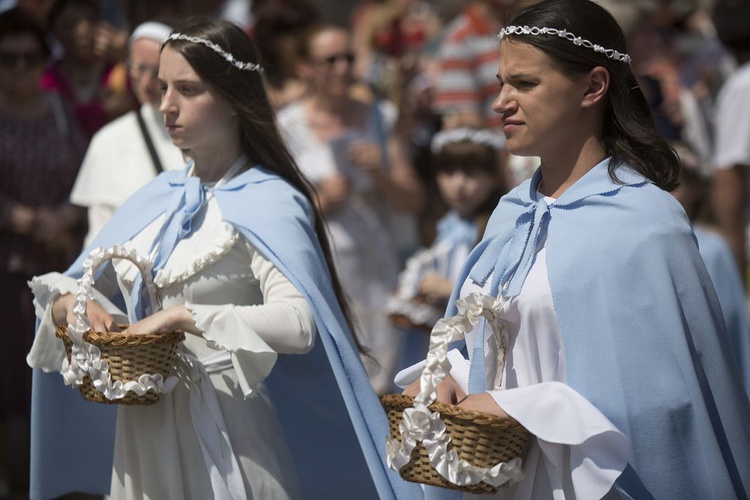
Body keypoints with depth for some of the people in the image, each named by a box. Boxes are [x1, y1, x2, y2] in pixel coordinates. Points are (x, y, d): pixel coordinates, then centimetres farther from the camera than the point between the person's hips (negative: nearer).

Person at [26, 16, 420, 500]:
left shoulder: (269, 202, -9)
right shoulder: (157, 197, 11)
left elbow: (298, 322, -24)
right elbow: (77, 284, 16)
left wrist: (184, 317, -24)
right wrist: (71, 304, -7)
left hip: (225, 434, -6)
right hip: (143, 428, 6)